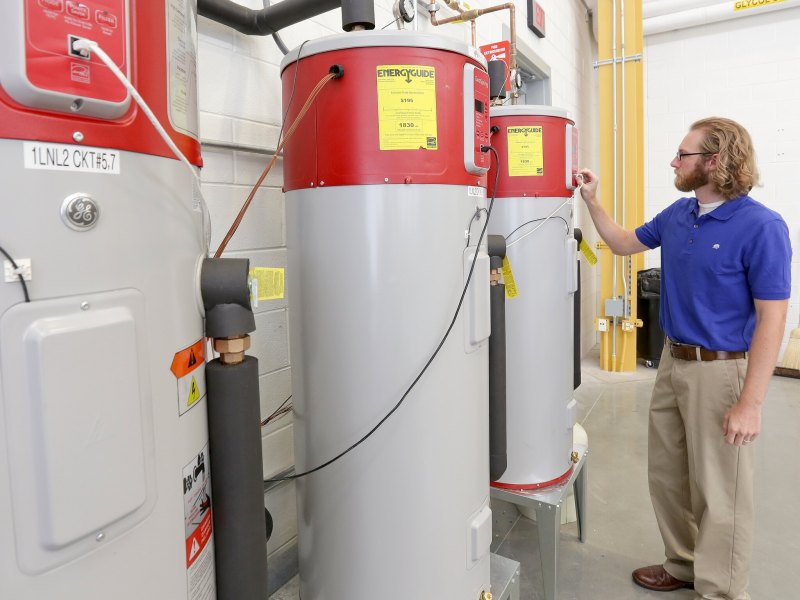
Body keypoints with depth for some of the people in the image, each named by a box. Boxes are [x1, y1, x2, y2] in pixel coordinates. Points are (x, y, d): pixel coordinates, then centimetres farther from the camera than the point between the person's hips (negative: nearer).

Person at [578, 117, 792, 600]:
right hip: (673, 362, 8)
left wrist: (751, 403, -21)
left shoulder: (761, 226, -17)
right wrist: (592, 200, 10)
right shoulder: (678, 214, 5)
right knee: (667, 474, 19)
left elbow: (771, 318, -18)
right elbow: (625, 243, 21)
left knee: (719, 493, 6)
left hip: (721, 370, -7)